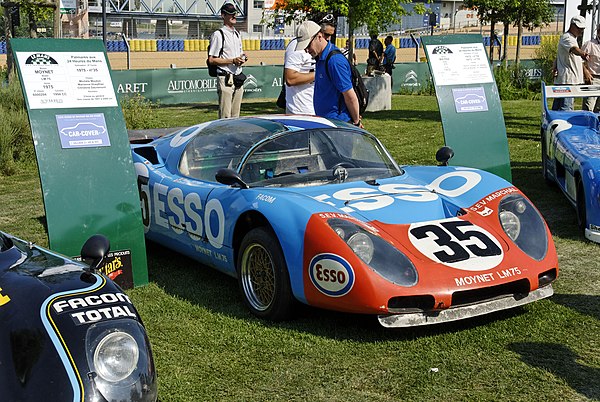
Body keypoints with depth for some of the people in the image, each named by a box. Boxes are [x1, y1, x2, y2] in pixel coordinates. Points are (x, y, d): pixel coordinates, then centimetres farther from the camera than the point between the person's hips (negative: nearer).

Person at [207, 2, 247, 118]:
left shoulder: (237, 34, 18)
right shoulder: (218, 35, -7)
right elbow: (211, 60, -11)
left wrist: (242, 59, 4)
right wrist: (232, 61, -18)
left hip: (238, 78, 8)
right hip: (225, 79, -8)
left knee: (236, 116, 10)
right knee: (225, 117, -10)